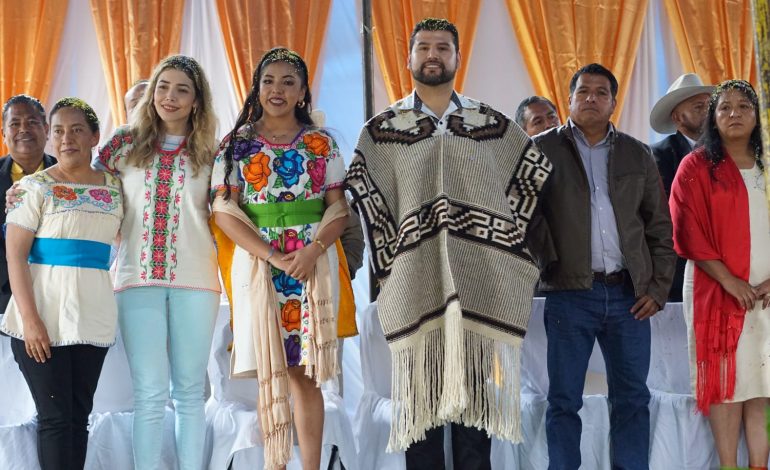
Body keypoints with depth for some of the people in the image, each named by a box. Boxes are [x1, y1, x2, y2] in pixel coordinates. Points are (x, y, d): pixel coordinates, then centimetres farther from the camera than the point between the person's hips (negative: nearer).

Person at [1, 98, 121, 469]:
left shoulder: (114, 188, 8)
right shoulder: (36, 186, -4)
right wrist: (30, 319, -16)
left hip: (92, 316, 4)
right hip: (44, 315, -4)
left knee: (79, 413, 8)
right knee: (55, 415, -3)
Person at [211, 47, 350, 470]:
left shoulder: (322, 143, 8)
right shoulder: (236, 144, 5)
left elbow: (339, 207, 5)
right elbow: (224, 211, -2)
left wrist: (313, 249, -14)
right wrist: (272, 256, -14)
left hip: (313, 264, 0)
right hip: (257, 262, 0)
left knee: (304, 373, 0)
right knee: (269, 373, 1)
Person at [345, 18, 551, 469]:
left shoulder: (491, 123, 10)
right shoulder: (382, 128, 6)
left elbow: (535, 171, 12)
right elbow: (364, 193, 1)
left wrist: (507, 235, 4)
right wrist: (392, 256, -6)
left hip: (479, 283, 1)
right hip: (416, 284, -1)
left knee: (476, 390, 4)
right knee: (420, 391, 1)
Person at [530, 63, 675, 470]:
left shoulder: (636, 155, 12)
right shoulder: (543, 149, 3)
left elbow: (660, 225, 13)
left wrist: (659, 286, 6)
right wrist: (548, 261, -11)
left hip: (629, 295, 3)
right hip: (570, 294, -3)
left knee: (632, 398, 6)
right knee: (565, 400, 2)